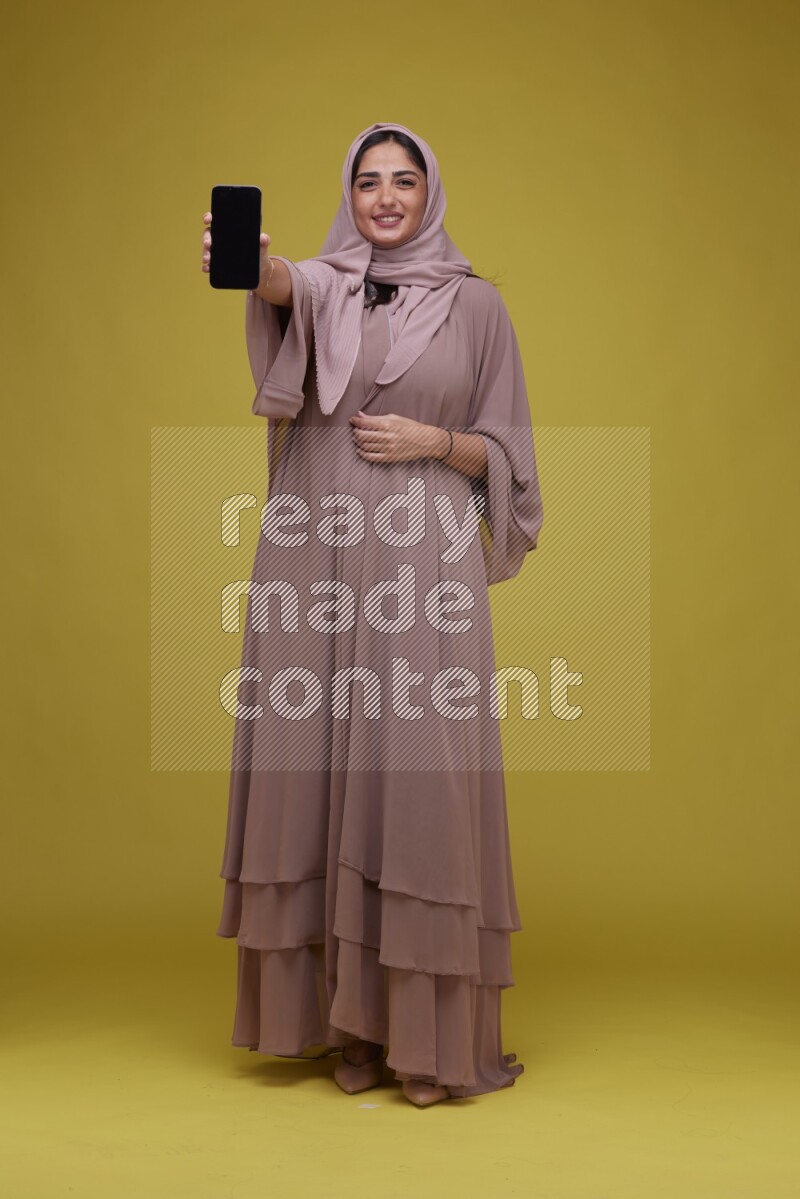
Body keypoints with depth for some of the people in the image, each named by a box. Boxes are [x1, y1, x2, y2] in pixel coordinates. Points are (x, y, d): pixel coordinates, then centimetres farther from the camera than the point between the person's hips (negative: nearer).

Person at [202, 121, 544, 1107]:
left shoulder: (475, 303, 10)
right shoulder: (323, 285, 9)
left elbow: (504, 448, 11)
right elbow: (283, 286, -17)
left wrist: (431, 441, -8)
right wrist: (250, 262, -40)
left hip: (423, 562, -1)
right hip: (315, 559, 1)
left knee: (418, 772, -7)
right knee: (320, 769, 1)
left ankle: (425, 1029, 4)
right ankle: (348, 1020, 13)